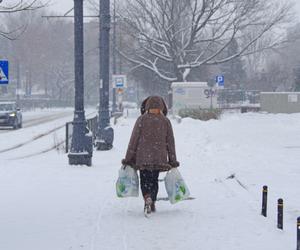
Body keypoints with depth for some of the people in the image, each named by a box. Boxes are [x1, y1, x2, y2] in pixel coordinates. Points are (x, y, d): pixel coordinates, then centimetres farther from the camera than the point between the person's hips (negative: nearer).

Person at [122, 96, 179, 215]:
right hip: (159, 158, 2)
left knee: (144, 180, 7)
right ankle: (152, 203, 16)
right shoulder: (166, 121, 1)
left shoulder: (141, 120, -4)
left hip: (143, 157, -2)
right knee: (154, 180, 16)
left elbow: (134, 140, -4)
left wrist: (128, 158, 3)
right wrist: (173, 160, 12)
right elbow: (170, 142, 5)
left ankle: (147, 198, -19)